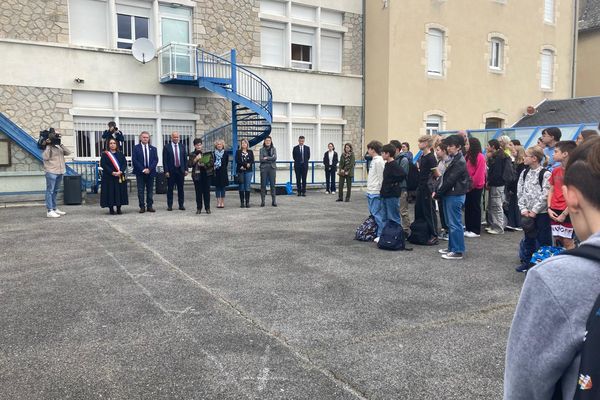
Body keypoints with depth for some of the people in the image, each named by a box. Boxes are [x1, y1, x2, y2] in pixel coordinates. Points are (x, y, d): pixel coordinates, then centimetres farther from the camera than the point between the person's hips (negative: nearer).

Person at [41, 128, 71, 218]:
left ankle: (54, 208, 23)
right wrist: (48, 146, -20)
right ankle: (49, 211, -9)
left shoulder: (59, 147, 16)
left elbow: (68, 152, 4)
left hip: (60, 172, 8)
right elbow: (45, 157, -20)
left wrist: (61, 144, -3)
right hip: (51, 172, -8)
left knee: (55, 191, 15)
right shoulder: (48, 147, -6)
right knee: (50, 191, -8)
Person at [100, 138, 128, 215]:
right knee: (110, 192, -3)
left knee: (120, 191, 2)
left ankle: (119, 208, 8)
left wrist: (120, 171, -16)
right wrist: (112, 172, -18)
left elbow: (125, 163, 2)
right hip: (109, 177, -3)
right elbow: (103, 165, -7)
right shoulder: (105, 154, 2)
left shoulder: (120, 154, 11)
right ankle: (111, 209, 3)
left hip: (120, 176, 3)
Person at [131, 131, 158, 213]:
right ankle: (142, 207, 5)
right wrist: (142, 169, -12)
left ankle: (149, 206, 11)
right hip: (140, 173, -2)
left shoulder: (153, 148, 10)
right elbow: (134, 160, -5)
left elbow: (156, 160, 2)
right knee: (140, 191, 0)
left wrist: (149, 169, -11)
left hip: (150, 172, 2)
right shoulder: (136, 148, 2)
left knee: (150, 190, 6)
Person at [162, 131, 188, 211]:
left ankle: (181, 205, 13)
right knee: (170, 189, 2)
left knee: (181, 189, 7)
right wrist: (166, 171, -10)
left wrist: (186, 169, 2)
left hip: (180, 170, 3)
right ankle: (169, 206, 8)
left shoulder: (182, 147, 9)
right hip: (171, 171, -2)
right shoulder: (167, 147, 0)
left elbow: (185, 158, 10)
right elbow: (165, 160, -3)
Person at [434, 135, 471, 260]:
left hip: (455, 196, -10)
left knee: (455, 224, -5)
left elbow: (450, 180, -20)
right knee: (450, 223, 16)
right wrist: (438, 192, 6)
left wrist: (438, 193, -14)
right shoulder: (453, 159, 14)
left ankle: (458, 251, 1)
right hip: (449, 195, 10)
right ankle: (452, 247, 25)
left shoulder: (460, 162, -16)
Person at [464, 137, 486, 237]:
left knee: (475, 208, 0)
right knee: (467, 207, 10)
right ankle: (468, 228, 19)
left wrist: (472, 184, -14)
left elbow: (479, 173, -17)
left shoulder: (480, 157, -12)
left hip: (476, 187, -7)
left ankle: (476, 231, 8)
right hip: (469, 187, 7)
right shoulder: (468, 156, 11)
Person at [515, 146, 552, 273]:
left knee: (542, 240, 2)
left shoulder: (545, 174, -11)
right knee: (528, 238, 16)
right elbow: (520, 192, 6)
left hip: (541, 213, -6)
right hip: (527, 213, 6)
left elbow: (545, 195, -15)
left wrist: (534, 211, -15)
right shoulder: (524, 173, 8)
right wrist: (523, 209, -4)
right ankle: (527, 262, 27)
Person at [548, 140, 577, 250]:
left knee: (567, 242, -1)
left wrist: (564, 214, -14)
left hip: (567, 212, -6)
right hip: (554, 212, 6)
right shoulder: (555, 170, 9)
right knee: (557, 239, 11)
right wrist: (549, 208, 2)